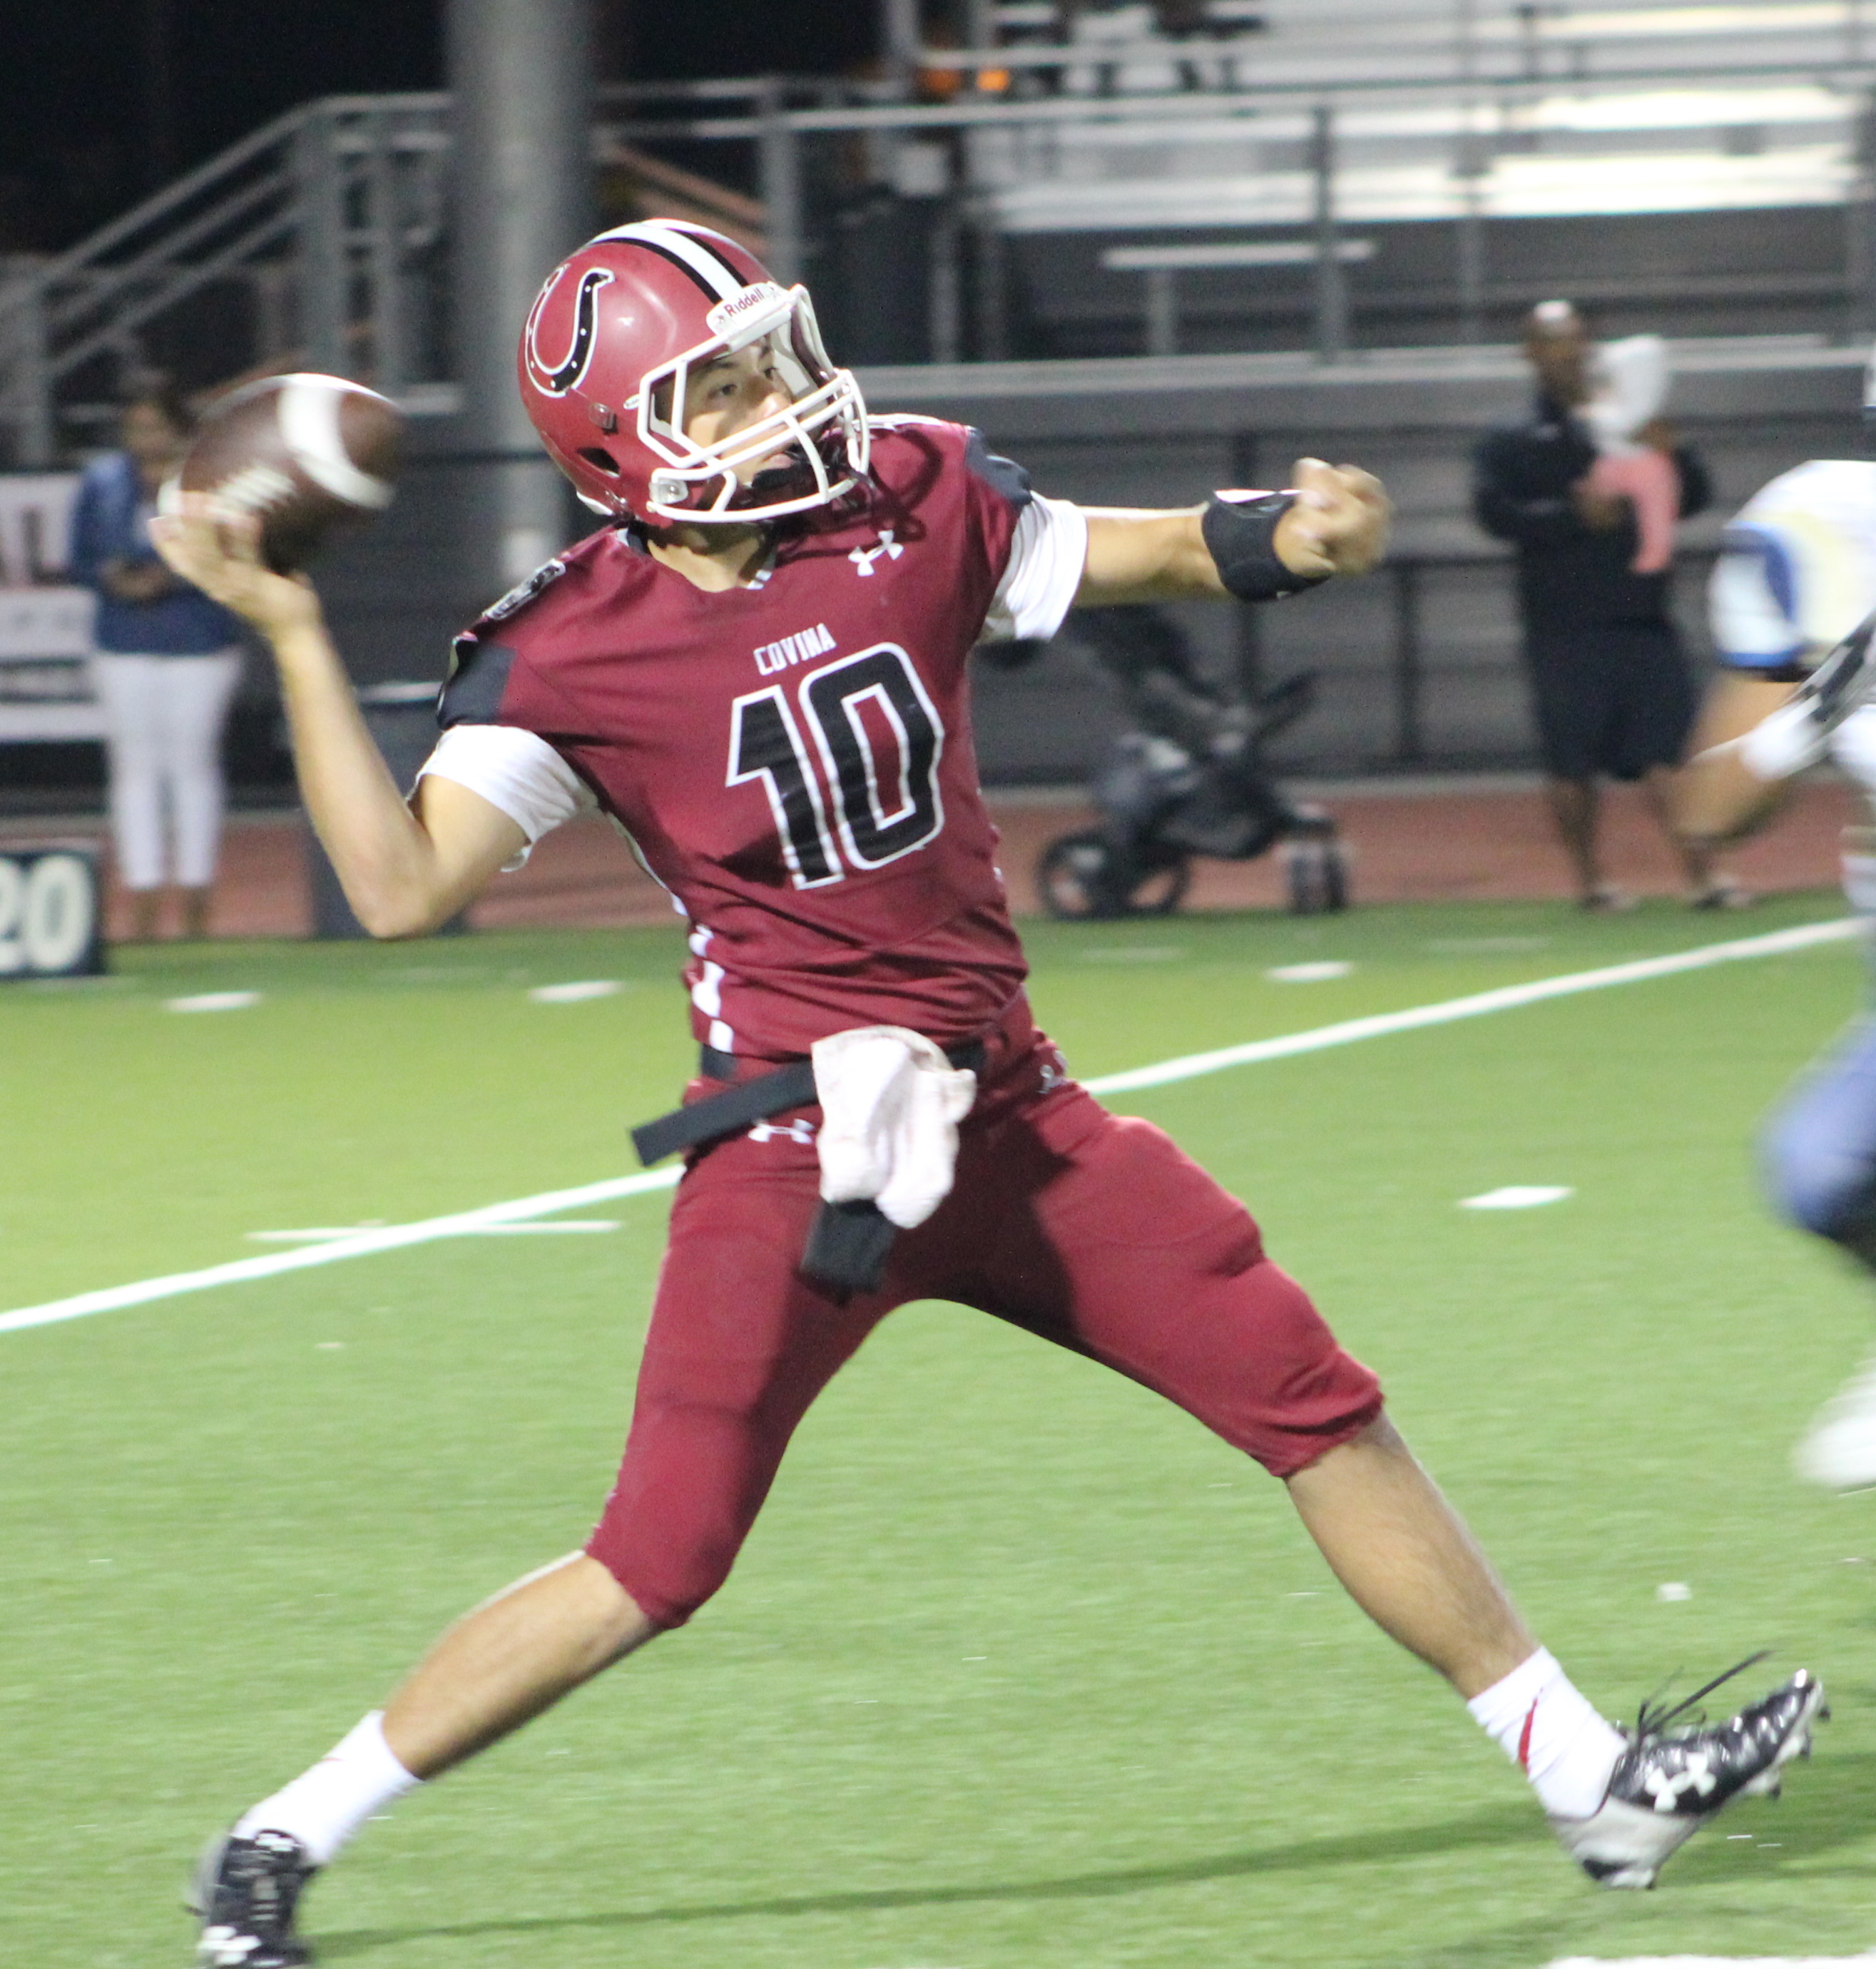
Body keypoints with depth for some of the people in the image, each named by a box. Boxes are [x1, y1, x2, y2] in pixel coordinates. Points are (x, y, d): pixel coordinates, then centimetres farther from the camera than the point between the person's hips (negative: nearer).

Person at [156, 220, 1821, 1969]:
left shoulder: (911, 511, 3)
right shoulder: (570, 652, -9)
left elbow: (1148, 557, 15)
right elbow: (404, 890, -19)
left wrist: (1292, 532, -7)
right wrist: (295, 640, -22)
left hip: (1004, 1115, 5)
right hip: (799, 1144, -5)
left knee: (1317, 1405, 4)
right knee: (657, 1563, -10)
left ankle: (1588, 1778, 15)